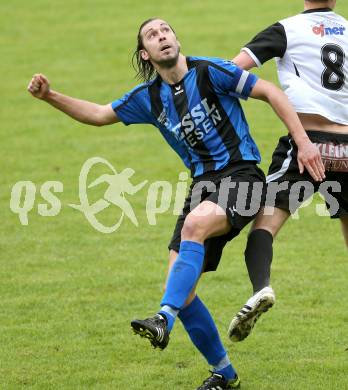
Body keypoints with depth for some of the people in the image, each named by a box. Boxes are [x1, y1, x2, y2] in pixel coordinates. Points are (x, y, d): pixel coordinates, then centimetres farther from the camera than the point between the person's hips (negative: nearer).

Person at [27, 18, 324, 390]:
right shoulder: (149, 97, 10)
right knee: (179, 285, -6)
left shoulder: (208, 71, -7)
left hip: (241, 174, -6)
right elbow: (99, 114, 20)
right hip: (203, 184, 6)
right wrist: (50, 97, 7)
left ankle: (164, 319, -44)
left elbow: (270, 92, -6)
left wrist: (303, 142, -12)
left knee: (195, 224, -37)